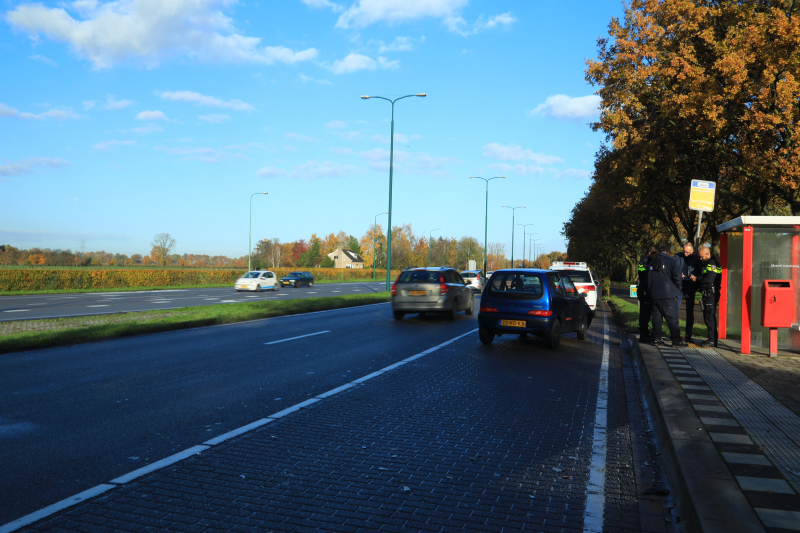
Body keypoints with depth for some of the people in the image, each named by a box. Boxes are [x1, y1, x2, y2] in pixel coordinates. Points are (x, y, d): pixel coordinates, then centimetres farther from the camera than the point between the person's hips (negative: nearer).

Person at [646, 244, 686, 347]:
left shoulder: (652, 262, 13)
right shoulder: (671, 261, -6)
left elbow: (648, 279, 18)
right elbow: (677, 278, -12)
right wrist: (677, 288, 6)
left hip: (654, 295, 6)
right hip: (668, 294, -6)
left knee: (656, 316, 11)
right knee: (672, 317, -5)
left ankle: (656, 338, 12)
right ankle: (676, 340, -7)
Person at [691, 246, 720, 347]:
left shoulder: (713, 264, -14)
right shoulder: (704, 263, 19)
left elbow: (709, 279, -23)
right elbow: (701, 275, 24)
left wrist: (697, 279, -11)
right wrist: (695, 277, 5)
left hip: (711, 294, -10)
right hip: (705, 294, 10)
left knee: (710, 317, -9)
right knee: (707, 317, 12)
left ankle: (712, 340, -6)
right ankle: (711, 339, 19)